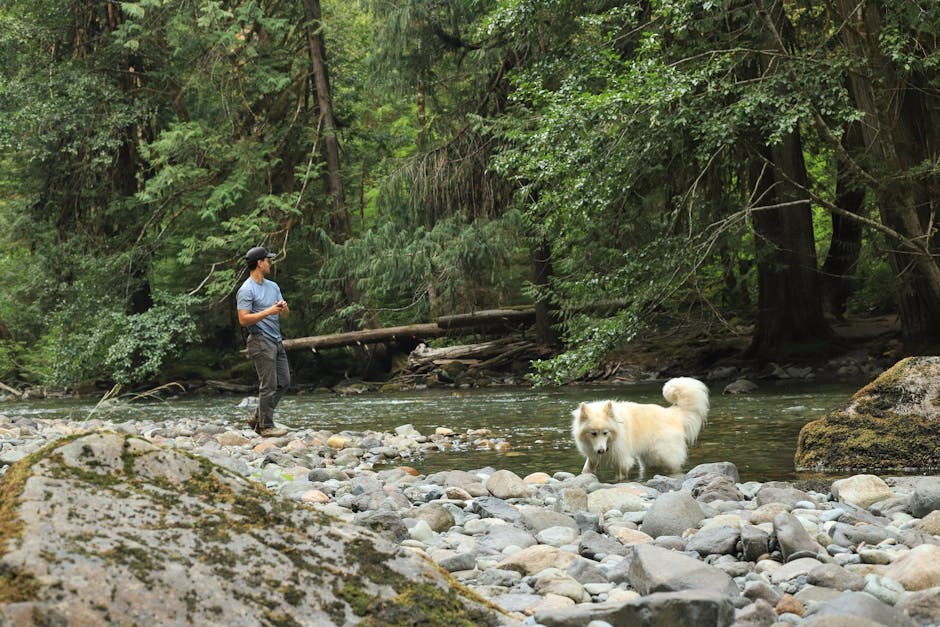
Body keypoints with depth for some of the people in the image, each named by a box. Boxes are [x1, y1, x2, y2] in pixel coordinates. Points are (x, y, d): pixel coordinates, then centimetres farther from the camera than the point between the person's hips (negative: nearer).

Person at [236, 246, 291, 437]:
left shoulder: (273, 286, 15)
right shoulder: (246, 290, -11)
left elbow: (286, 314, 16)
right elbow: (244, 319, -18)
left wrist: (284, 308, -8)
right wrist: (268, 312, -23)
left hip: (277, 341, 9)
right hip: (261, 342, -9)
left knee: (283, 382, 10)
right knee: (269, 385, -7)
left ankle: (257, 418, 19)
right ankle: (266, 426, 0)